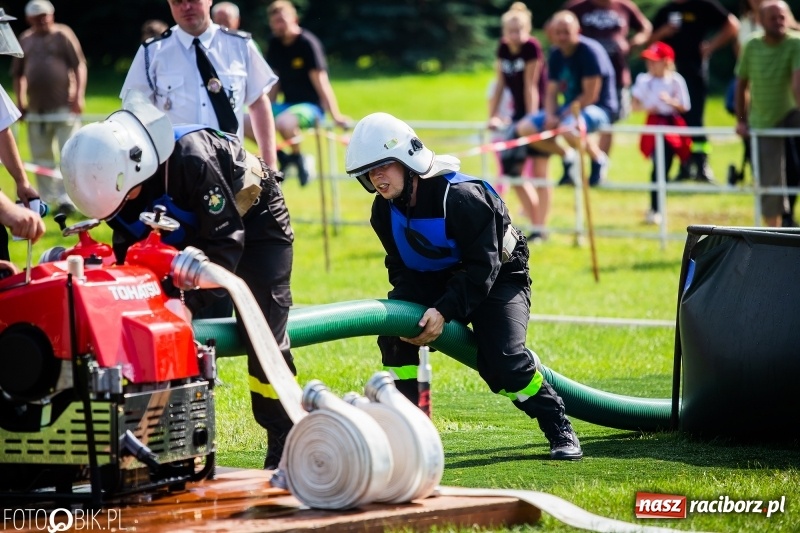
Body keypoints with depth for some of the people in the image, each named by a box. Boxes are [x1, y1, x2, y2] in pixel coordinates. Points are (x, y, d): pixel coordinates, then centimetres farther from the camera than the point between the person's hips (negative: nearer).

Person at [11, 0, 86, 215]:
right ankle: (47, 199, 16)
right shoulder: (25, 40, 12)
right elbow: (18, 74, 19)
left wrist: (79, 96, -13)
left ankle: (66, 198, -8)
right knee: (42, 158, 9)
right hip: (36, 109, 5)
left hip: (64, 107, -5)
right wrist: (20, 101, 13)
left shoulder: (63, 35, -1)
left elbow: (79, 66, -5)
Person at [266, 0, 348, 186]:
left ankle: (297, 157, -8)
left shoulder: (307, 43, -14)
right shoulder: (275, 44, 5)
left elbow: (320, 82, -18)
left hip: (311, 106, -7)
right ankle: (279, 155, 8)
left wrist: (335, 115, -23)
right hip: (288, 104, 7)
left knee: (284, 122, -39)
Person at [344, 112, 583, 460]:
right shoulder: (385, 211, -10)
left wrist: (444, 311, -37)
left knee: (501, 361, -25)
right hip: (434, 281, 6)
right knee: (395, 337, -19)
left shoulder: (460, 197, -32)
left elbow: (483, 266, -30)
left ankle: (559, 430, -4)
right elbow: (401, 267, -2)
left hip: (497, 278, -6)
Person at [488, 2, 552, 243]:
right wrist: (493, 115, 3)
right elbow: (500, 85, 7)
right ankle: (535, 221, 15)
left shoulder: (531, 47, -17)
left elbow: (531, 86, -19)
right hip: (519, 113, 7)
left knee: (539, 171, -4)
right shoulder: (503, 49, 2)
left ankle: (540, 228, 1)